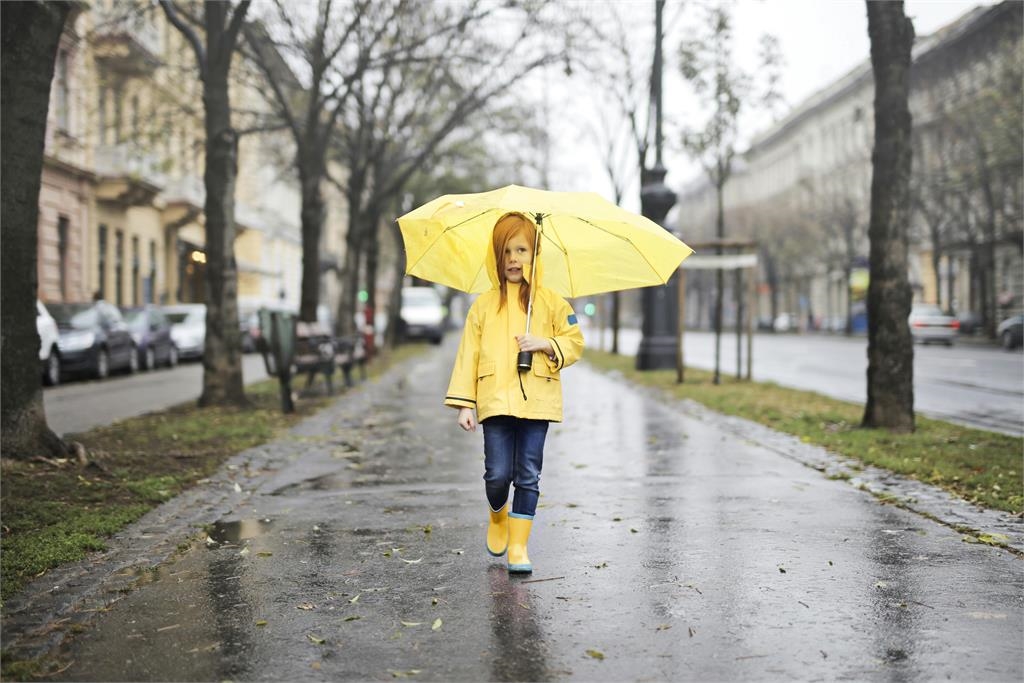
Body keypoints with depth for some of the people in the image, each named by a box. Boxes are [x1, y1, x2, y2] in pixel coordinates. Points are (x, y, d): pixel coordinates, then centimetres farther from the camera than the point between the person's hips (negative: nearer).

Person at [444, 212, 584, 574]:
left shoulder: (550, 302, 8)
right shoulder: (483, 305, 7)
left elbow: (574, 342, 10)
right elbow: (468, 354, 5)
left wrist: (546, 344, -10)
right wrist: (464, 403, -1)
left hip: (536, 399, 0)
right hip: (495, 400, 0)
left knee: (528, 475, 2)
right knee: (498, 474, -4)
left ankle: (518, 545, 11)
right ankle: (498, 516, 28)